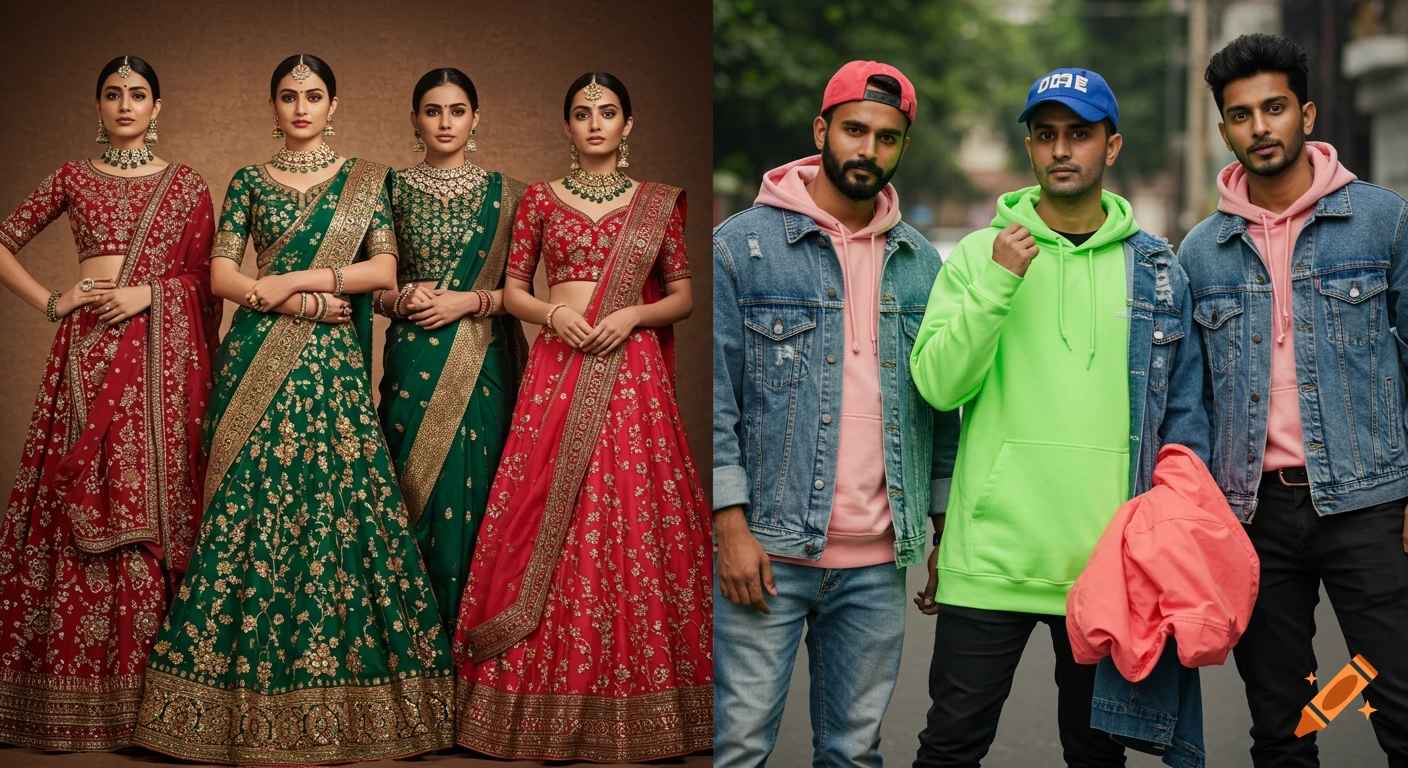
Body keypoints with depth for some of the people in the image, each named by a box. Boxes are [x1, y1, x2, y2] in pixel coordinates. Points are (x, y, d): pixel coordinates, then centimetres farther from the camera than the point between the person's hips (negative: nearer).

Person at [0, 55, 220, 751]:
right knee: (79, 499, -4)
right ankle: (73, 694, 1)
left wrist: (147, 291, -9)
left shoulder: (185, 185, 11)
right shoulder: (72, 178, 13)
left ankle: (141, 687, 0)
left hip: (160, 350, -1)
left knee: (151, 497, -5)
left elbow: (203, 279, 7)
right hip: (88, 348, 1)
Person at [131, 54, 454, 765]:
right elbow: (221, 276, 3)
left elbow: (385, 268, 0)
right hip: (258, 357, 0)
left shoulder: (365, 179, 11)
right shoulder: (249, 183, 11)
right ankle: (249, 700, 1)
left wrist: (293, 280, -7)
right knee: (254, 501, -4)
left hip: (333, 361, 0)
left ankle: (337, 693, 0)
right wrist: (305, 303, -9)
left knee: (338, 501, -6)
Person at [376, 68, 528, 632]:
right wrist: (401, 298, -9)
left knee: (472, 485, -1)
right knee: (413, 484, 0)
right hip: (412, 361, 1)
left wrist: (468, 300, -11)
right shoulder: (395, 190, 7)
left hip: (482, 364, 0)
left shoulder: (504, 195, 5)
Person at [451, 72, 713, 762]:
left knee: (633, 521, -3)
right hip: (557, 370, 0)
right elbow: (512, 289, 11)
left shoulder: (658, 202, 8)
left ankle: (633, 701, 6)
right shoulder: (540, 200, 8)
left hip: (631, 372, 0)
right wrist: (552, 313, -8)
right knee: (547, 517, -3)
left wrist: (633, 315, -9)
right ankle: (548, 706, 4)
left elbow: (682, 296, 9)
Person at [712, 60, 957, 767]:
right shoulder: (742, 245, -1)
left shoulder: (921, 264, 12)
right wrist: (731, 522, -11)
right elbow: (715, 395, -5)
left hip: (878, 561, 4)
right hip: (768, 549, -4)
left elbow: (942, 405, 16)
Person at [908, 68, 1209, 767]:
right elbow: (938, 386, -7)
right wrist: (996, 283, -16)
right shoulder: (978, 255, 3)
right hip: (990, 555, -1)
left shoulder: (1157, 269, 8)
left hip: (1110, 564, 2)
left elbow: (1184, 418, 11)